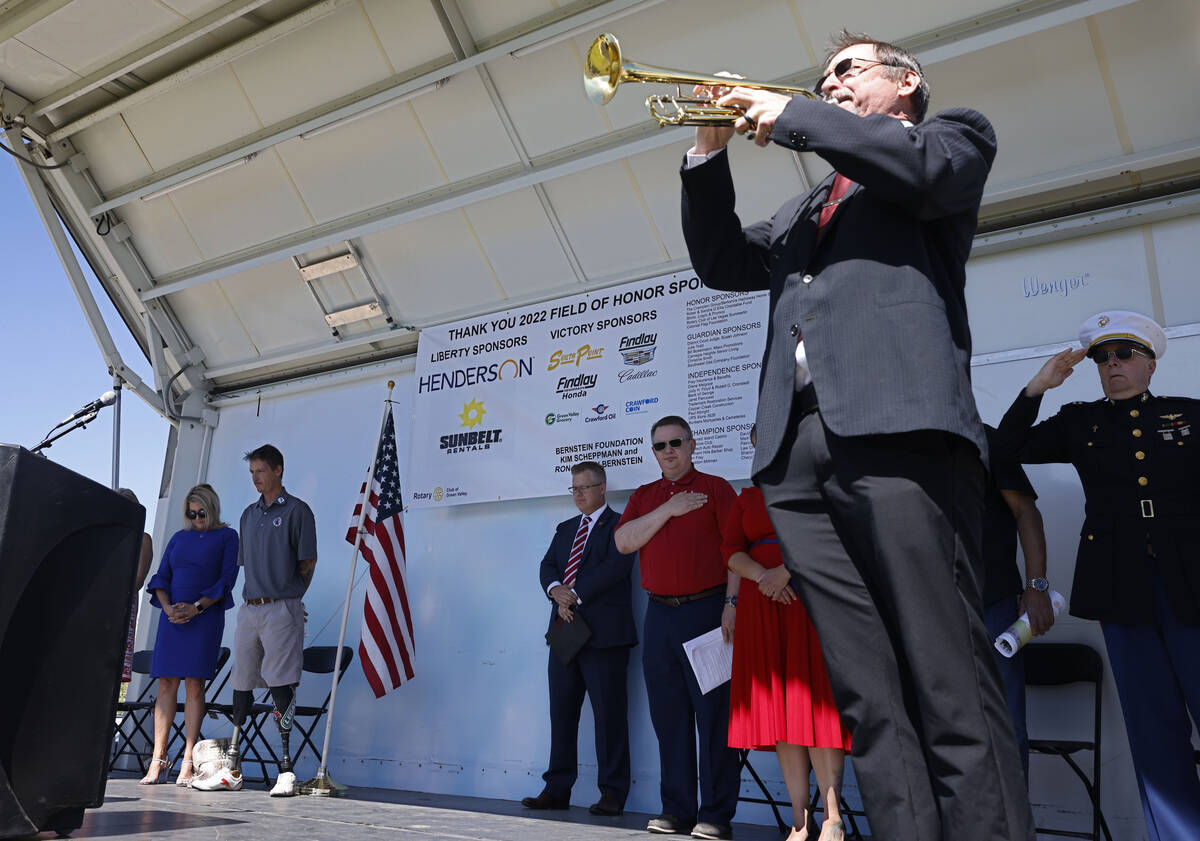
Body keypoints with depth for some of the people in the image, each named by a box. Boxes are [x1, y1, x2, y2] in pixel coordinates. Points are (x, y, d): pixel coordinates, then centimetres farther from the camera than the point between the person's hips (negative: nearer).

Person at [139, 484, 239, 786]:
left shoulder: (226, 536, 5)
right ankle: (159, 759, 5)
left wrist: (196, 607, -13)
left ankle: (188, 761, -4)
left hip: (205, 617, -4)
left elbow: (226, 580, -3)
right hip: (172, 617, 4)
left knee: (194, 685, -7)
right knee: (166, 685, 1)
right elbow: (161, 577, 14)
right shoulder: (179, 537, 18)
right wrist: (168, 607, -4)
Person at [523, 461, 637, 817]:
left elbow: (615, 567, -15)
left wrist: (574, 596, -16)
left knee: (609, 713, -2)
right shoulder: (565, 529, 21)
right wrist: (556, 589, -11)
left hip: (604, 632, -7)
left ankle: (612, 793, 7)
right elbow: (547, 566, 11)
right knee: (561, 711, 9)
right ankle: (557, 790, 18)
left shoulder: (618, 525, -2)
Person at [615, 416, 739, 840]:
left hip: (707, 610, -4)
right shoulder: (644, 496, 16)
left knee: (714, 713, -2)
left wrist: (731, 604, -12)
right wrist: (667, 511, -6)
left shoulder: (715, 488, 4)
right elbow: (623, 542, 2)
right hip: (659, 614, 4)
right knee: (669, 716, 8)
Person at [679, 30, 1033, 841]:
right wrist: (711, 153, 18)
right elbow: (723, 263, 27)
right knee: (868, 694, 1)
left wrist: (788, 115, 4)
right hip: (800, 448, 6)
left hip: (899, 429, -5)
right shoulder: (810, 207, 34)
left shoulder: (955, 134, 19)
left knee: (949, 680, -10)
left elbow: (924, 170, -4)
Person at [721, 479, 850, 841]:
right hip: (761, 606, 4)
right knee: (777, 709, 1)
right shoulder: (748, 496, 17)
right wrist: (762, 576, -12)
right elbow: (730, 548, 6)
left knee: (813, 701, -9)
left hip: (809, 600, -4)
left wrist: (785, 570, -17)